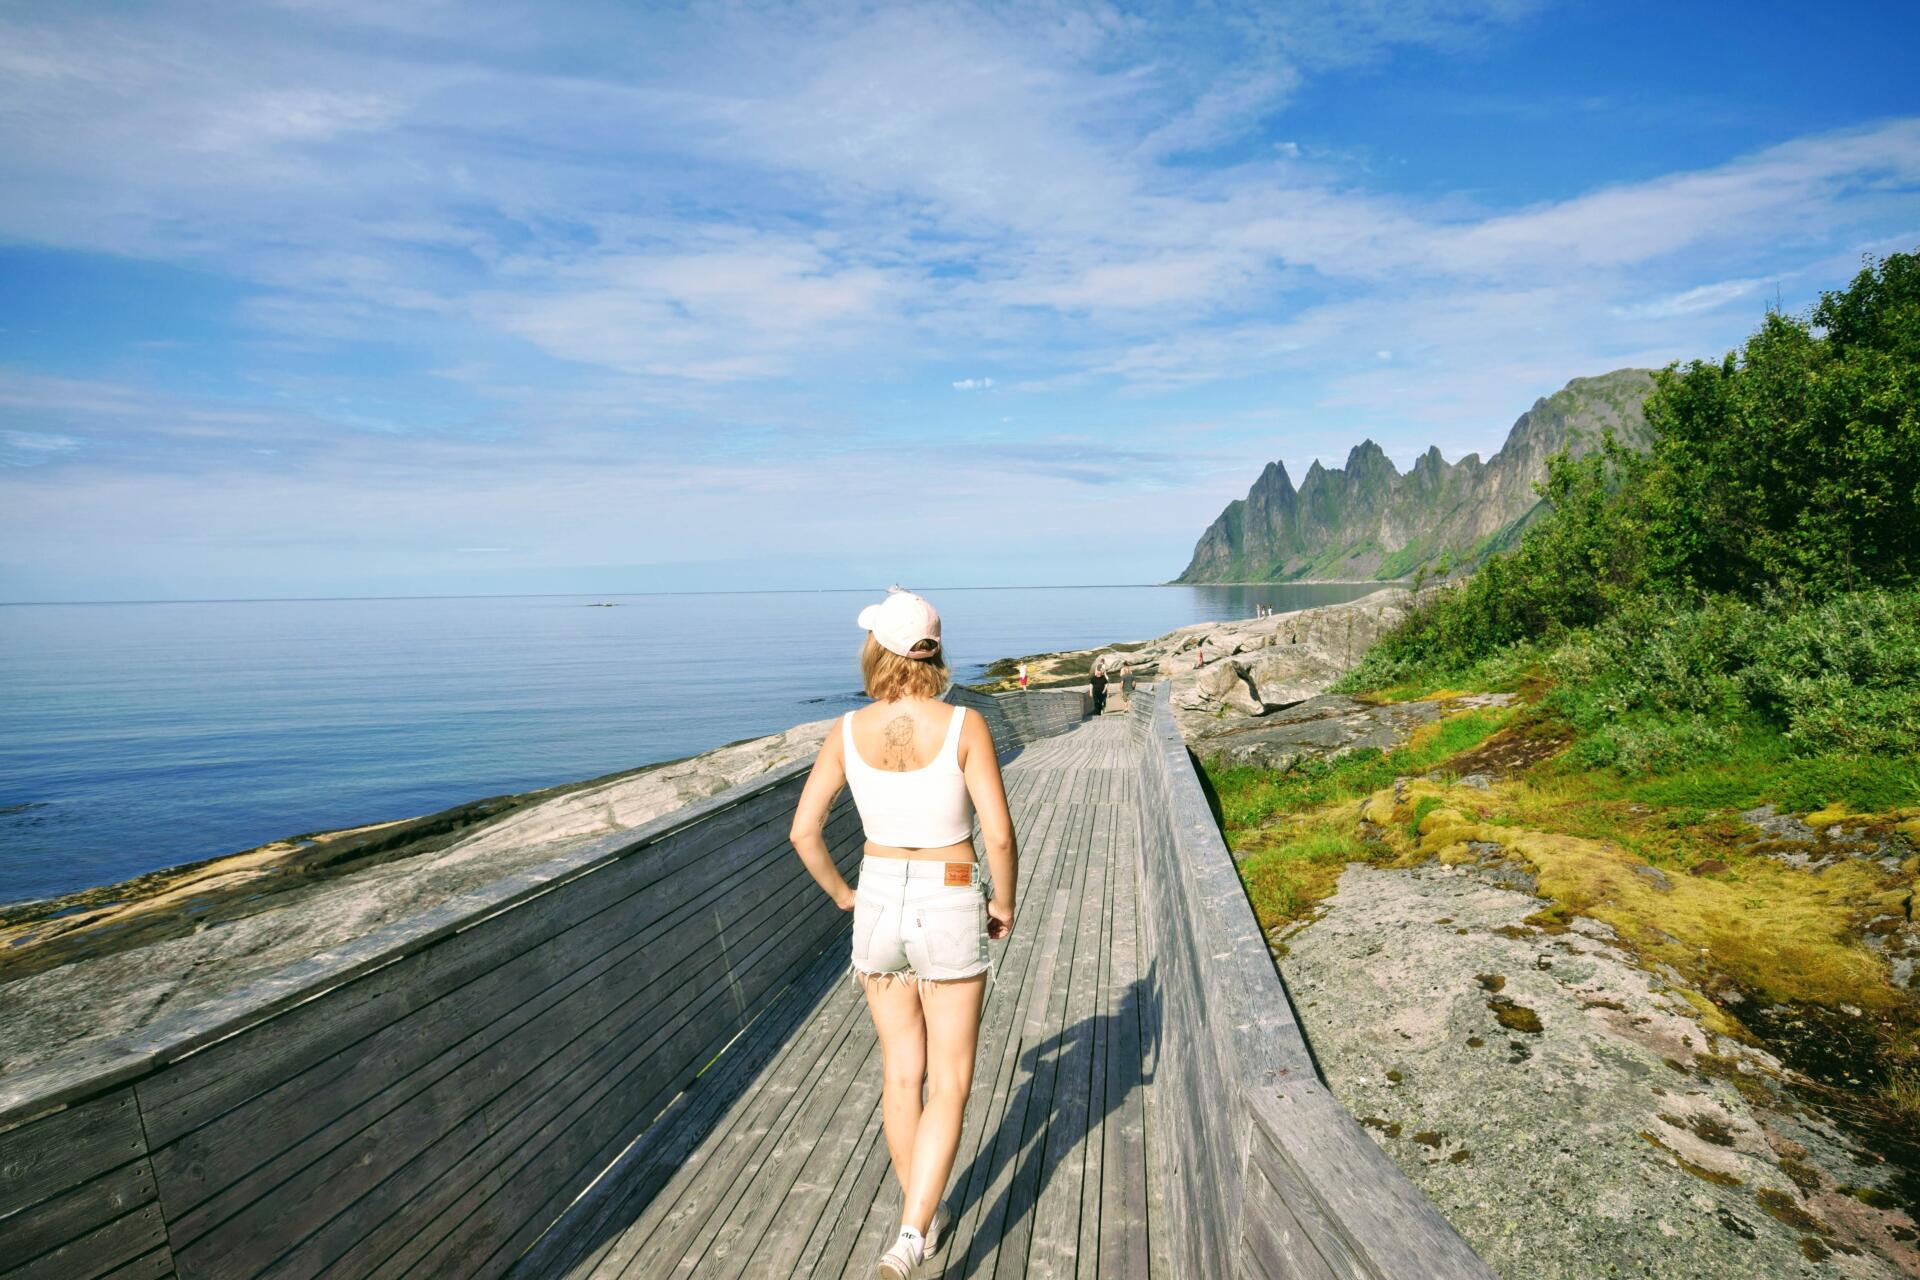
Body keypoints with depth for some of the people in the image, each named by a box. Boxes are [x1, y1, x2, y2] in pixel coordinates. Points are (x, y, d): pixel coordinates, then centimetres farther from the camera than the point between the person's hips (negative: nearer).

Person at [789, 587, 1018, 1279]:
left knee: (901, 1071, 20)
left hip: (880, 903, 3)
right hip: (949, 909, -3)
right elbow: (998, 834, -17)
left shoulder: (848, 730, -7)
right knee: (948, 1083, 10)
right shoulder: (964, 725, -15)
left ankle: (923, 1216, 36)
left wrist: (843, 895, 11)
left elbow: (803, 830, -5)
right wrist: (1004, 904, 1)